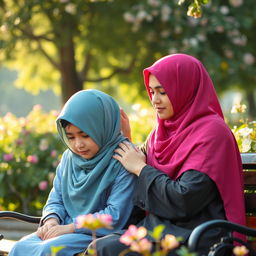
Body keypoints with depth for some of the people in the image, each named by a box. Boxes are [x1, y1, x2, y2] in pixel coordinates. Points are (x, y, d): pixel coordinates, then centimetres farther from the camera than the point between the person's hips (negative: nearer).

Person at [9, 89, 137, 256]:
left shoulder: (122, 162, -11)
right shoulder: (69, 158, 11)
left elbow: (116, 216, -16)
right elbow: (56, 200, 17)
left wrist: (70, 227, -17)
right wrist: (51, 220, -7)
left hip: (98, 236, -7)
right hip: (67, 231, 7)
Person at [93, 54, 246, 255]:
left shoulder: (212, 132, -8)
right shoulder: (161, 132, 17)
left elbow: (184, 201, -18)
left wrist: (140, 168, -5)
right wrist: (126, 139, 14)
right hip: (157, 227, 7)